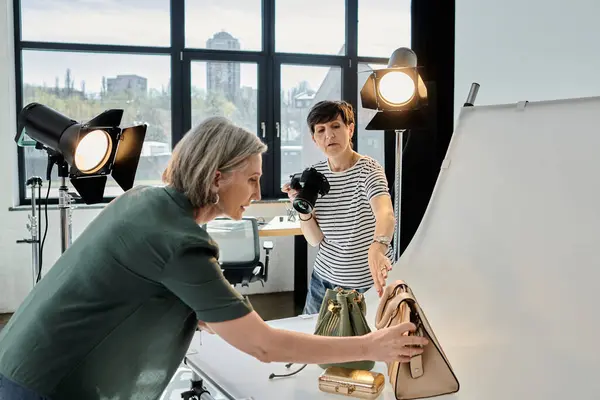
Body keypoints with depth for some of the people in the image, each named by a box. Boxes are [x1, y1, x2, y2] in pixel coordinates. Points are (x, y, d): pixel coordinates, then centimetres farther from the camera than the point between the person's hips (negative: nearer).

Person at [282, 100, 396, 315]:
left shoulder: (368, 169, -17)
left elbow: (386, 214, -38)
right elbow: (315, 240, -2)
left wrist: (377, 248, -58)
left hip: (370, 284, -4)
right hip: (324, 279, 5)